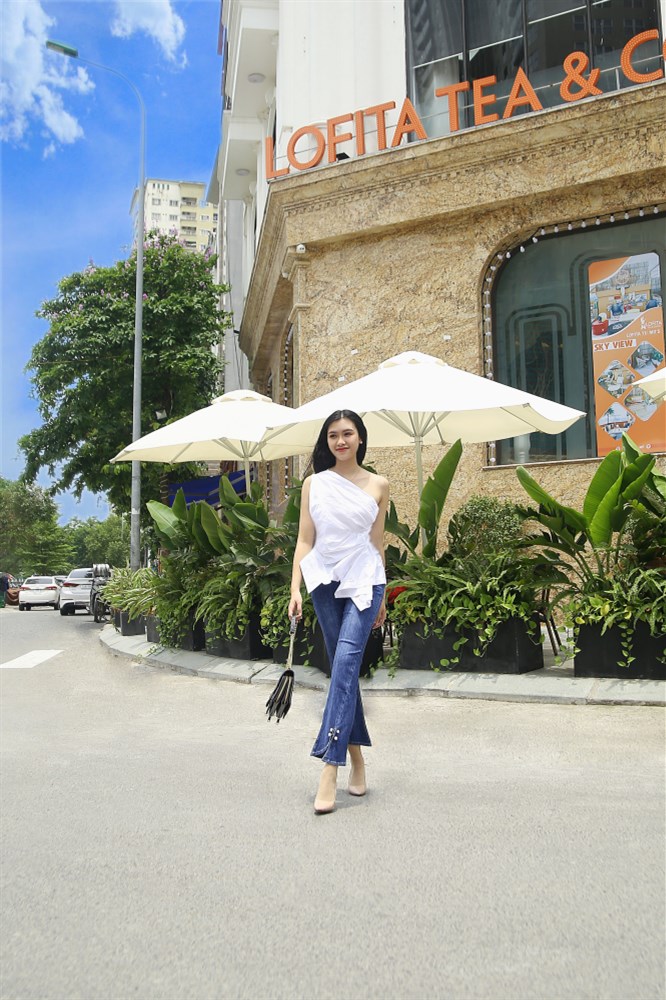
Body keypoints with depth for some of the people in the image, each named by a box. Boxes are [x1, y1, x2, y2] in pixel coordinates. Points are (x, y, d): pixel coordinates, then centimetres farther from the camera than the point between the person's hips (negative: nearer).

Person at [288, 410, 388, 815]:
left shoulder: (378, 485, 4)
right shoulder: (314, 484, 6)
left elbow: (377, 543, 9)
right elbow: (305, 540, 4)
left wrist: (382, 597, 11)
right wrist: (296, 588, -6)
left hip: (363, 583, -2)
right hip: (325, 583, 2)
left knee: (346, 662, -17)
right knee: (344, 669, 8)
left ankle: (330, 769, -17)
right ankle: (357, 759, 20)